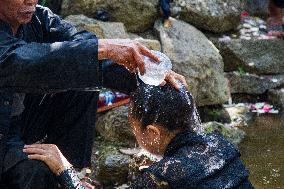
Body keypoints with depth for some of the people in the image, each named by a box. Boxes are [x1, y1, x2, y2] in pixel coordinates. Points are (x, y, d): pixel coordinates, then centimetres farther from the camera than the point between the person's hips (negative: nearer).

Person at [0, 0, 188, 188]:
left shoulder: (41, 19, -5)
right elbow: (19, 63, -43)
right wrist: (101, 48, -46)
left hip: (23, 119, 8)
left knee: (84, 88, -8)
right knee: (34, 172, -34)